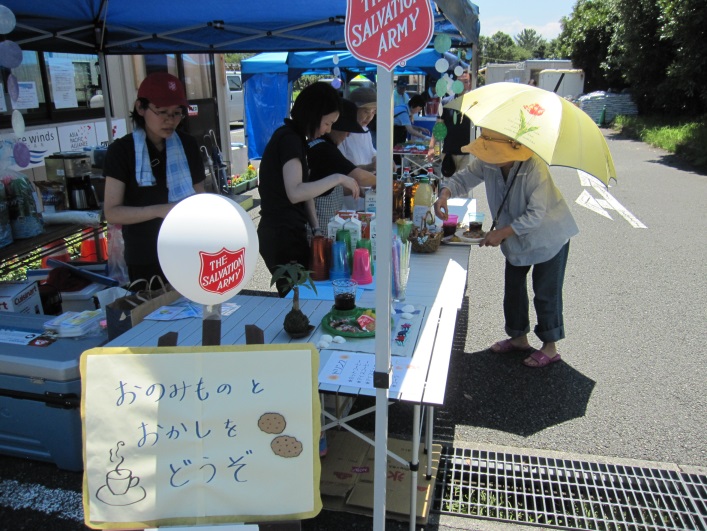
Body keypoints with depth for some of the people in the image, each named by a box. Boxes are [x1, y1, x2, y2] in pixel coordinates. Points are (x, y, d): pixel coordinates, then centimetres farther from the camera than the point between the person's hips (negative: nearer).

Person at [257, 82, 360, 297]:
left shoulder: (296, 138, 14)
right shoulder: (289, 139, -16)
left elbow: (306, 188, 14)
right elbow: (295, 192, -31)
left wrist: (316, 229, 5)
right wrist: (338, 178, -24)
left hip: (291, 233, 9)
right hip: (282, 237, -9)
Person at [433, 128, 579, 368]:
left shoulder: (534, 168, -33)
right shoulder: (486, 163, -16)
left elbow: (536, 214, -32)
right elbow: (463, 177, -7)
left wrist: (501, 233, -34)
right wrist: (445, 193, -29)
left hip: (549, 236, -7)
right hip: (516, 238, 7)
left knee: (546, 292, 1)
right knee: (513, 287, 15)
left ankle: (550, 347, 18)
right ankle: (519, 338, 33)